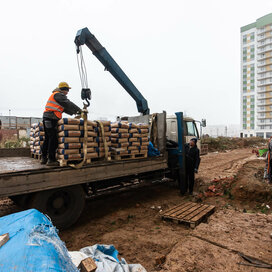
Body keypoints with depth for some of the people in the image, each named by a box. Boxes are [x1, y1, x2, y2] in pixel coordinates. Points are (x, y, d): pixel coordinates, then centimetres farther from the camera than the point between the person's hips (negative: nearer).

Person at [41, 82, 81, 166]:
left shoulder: (56, 95, 26)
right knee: (53, 139, -10)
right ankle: (51, 160, -8)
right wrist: (79, 109, 0)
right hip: (51, 119, -10)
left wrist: (74, 112, 19)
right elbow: (68, 104, -9)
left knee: (47, 138, 14)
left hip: (47, 118, 11)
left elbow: (64, 108, 24)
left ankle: (44, 158, 20)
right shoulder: (59, 95, -5)